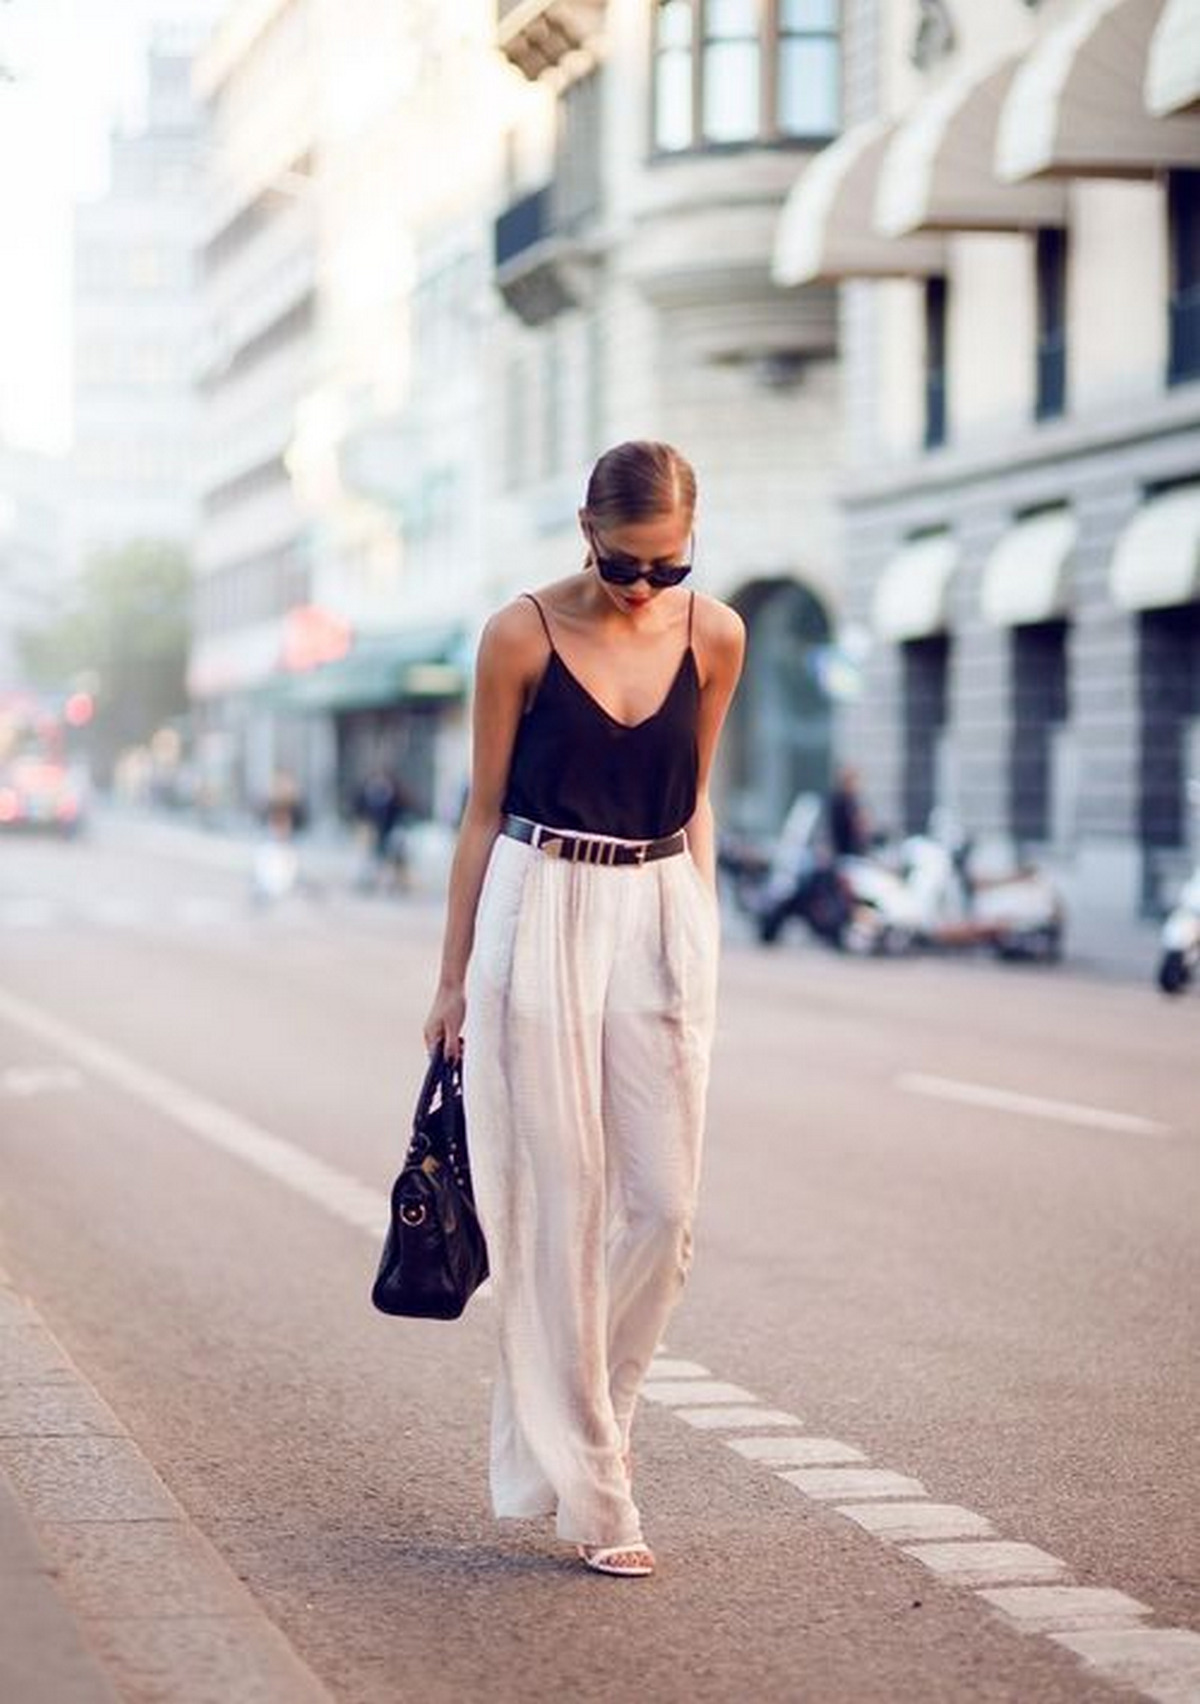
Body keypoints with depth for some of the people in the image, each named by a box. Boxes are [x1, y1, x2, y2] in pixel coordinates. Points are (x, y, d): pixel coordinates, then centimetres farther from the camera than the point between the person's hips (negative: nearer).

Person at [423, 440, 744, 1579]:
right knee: (557, 1205, -2)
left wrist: (700, 934, 14)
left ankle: (566, 1423, 22)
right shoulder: (522, 636, -5)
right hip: (540, 918, -3)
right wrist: (455, 978, 3)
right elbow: (484, 812, 2)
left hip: (664, 922, 3)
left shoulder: (714, 636, 3)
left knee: (664, 1206, -1)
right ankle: (588, 1492, 6)